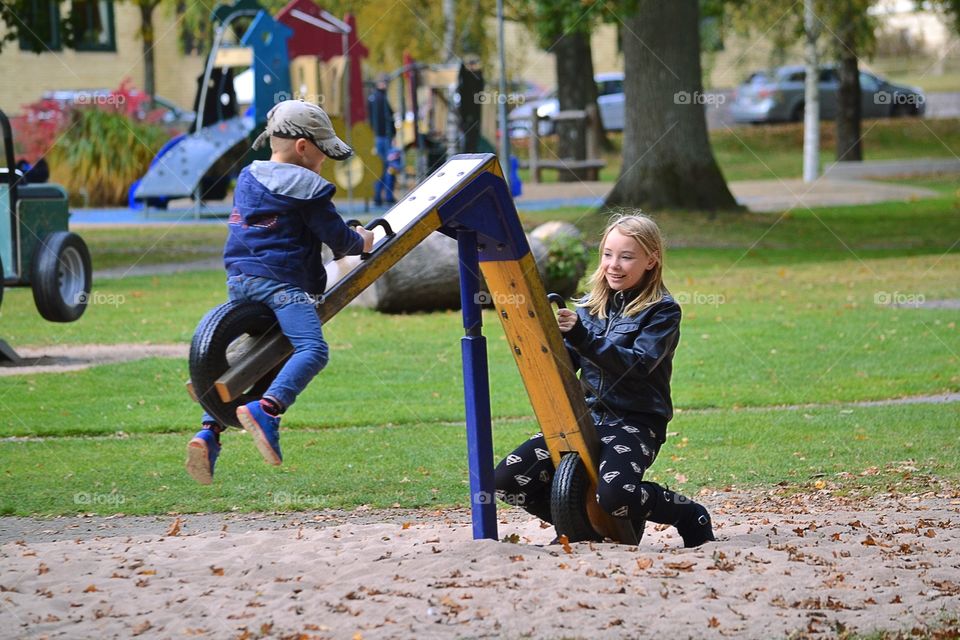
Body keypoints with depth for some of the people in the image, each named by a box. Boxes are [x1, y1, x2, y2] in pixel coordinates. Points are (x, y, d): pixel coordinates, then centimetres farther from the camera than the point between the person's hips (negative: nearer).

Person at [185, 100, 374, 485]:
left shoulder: (247, 178, 20)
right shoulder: (305, 186, -3)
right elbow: (337, 237, -1)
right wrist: (361, 242, 21)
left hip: (239, 279, 8)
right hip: (280, 282, -8)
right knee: (313, 349, -21)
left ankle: (209, 433, 1)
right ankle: (266, 410, -41)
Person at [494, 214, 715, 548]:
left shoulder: (662, 311, -4)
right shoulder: (591, 305, 13)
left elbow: (637, 364, -19)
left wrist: (581, 337, -28)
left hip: (636, 422, -6)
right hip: (586, 416, 6)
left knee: (615, 494, -35)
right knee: (507, 479, -12)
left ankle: (690, 516, -4)